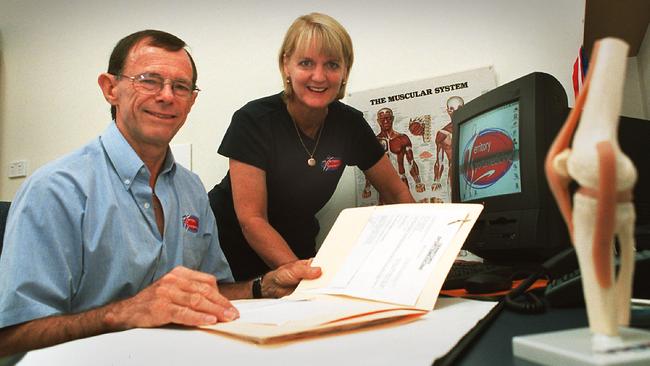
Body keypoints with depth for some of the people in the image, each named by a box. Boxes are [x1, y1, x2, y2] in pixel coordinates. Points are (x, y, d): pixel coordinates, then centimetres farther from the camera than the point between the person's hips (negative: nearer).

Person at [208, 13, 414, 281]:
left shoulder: (349, 123, -6)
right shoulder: (252, 121, -18)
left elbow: (396, 193, 4)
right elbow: (251, 220, -21)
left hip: (296, 252, 3)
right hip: (229, 252, -2)